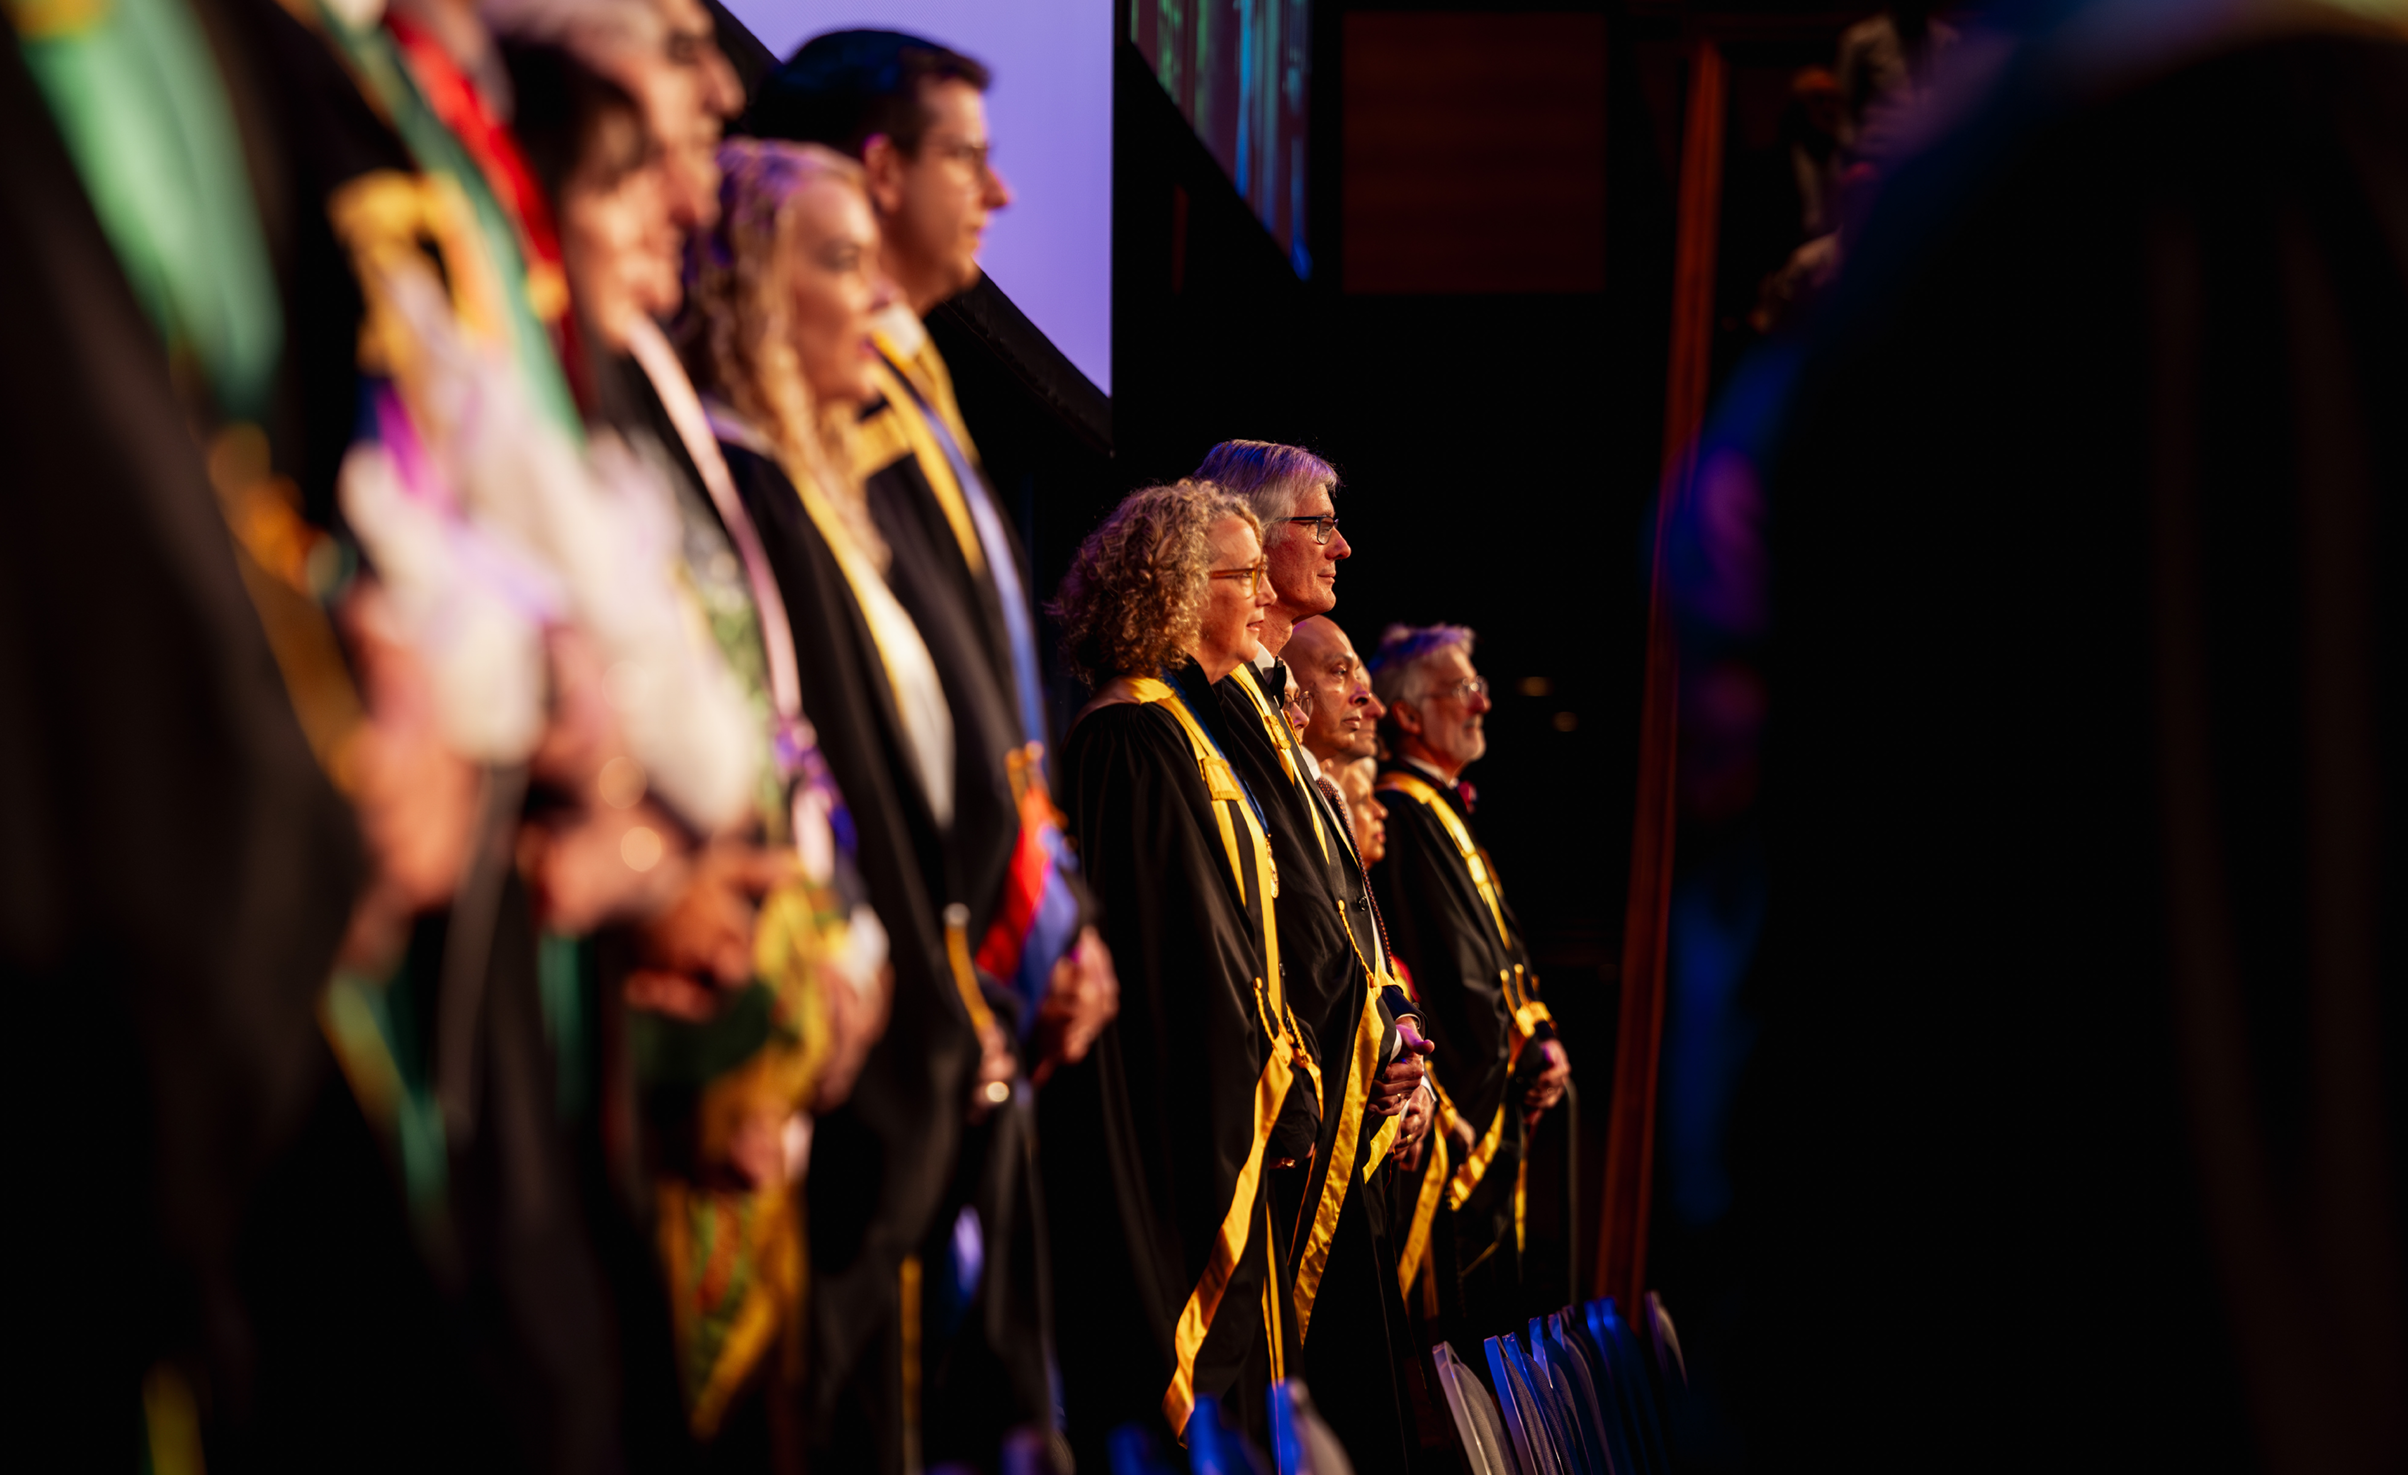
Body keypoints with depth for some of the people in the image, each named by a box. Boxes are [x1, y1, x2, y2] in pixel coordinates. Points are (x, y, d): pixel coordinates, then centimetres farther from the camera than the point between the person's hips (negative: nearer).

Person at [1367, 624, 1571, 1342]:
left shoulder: (1446, 812, 18)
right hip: (1465, 1106, -11)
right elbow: (1448, 971, -20)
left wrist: (1542, 1038, 8)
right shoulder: (1403, 814, -15)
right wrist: (1519, 1053, -14)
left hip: (1500, 1106, 11)